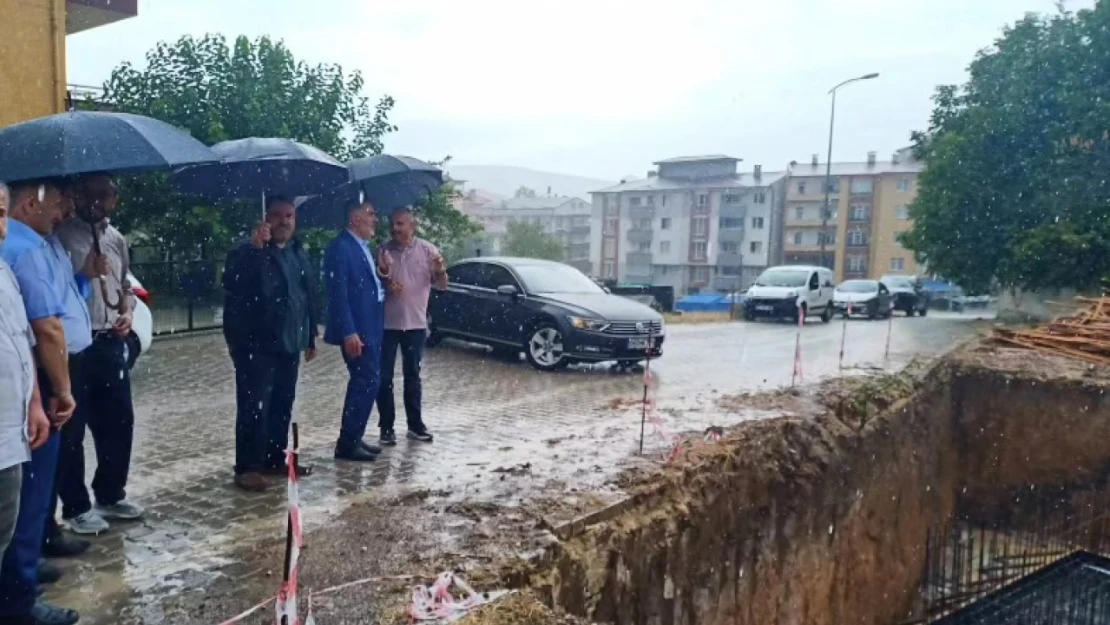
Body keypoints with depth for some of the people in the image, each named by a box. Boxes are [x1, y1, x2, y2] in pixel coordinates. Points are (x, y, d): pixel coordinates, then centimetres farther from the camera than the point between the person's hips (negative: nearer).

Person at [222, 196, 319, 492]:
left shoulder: (299, 254, 14)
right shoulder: (249, 251, -6)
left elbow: (309, 296, 19)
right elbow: (232, 284, -26)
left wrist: (310, 336, 18)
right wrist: (254, 247, -33)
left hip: (289, 343, 7)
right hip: (255, 345, -6)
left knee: (283, 405, 12)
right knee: (253, 406, -6)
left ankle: (275, 459, 24)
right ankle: (247, 467, 2)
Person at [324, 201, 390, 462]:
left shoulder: (364, 247, 15)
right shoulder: (340, 247, -14)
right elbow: (338, 294, -20)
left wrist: (383, 274, 0)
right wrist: (349, 332, -23)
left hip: (370, 327, 10)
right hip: (355, 330, -10)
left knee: (364, 383, 14)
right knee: (366, 383, -7)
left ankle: (354, 438, 25)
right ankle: (347, 443, 3)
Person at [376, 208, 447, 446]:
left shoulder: (428, 250, -3)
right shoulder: (383, 251, -2)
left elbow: (442, 286, 0)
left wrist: (441, 272, -22)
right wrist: (384, 285, -17)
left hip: (416, 323, 0)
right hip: (386, 323, 0)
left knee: (412, 376, 11)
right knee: (384, 377, 2)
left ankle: (415, 425, 20)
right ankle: (386, 427, 11)